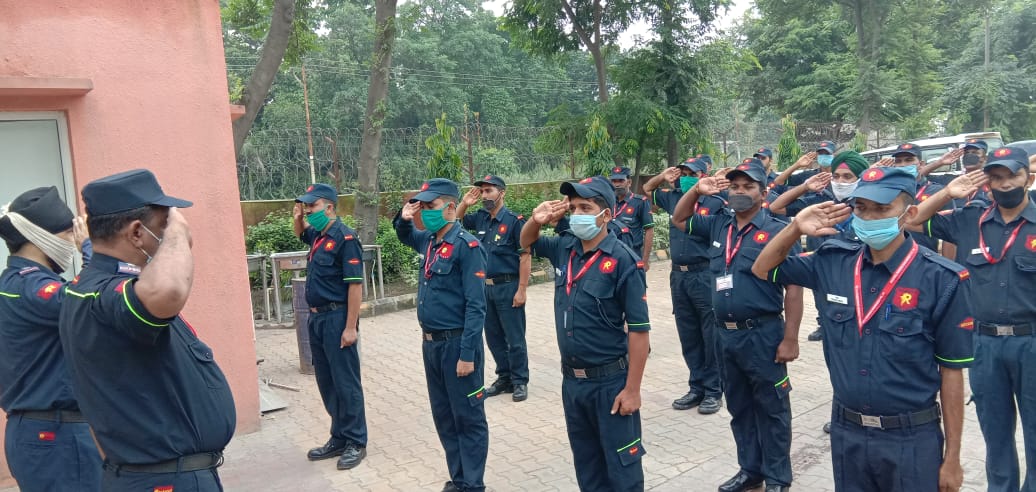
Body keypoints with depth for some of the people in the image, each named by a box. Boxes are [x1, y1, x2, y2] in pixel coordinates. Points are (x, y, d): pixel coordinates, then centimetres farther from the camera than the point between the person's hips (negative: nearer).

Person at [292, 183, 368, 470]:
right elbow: (300, 232, 35)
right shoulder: (318, 236, 10)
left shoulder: (344, 238, -15)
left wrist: (351, 328, -21)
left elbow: (355, 285, -19)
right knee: (326, 382, 14)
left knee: (345, 383, 0)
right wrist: (297, 217, 12)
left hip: (337, 319, -9)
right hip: (317, 318, 9)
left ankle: (356, 443, 13)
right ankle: (339, 438, 26)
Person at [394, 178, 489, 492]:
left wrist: (467, 354, -22)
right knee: (443, 415, 17)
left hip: (456, 343, -8)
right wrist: (404, 219, 8)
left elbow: (475, 306, -19)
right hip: (430, 342, 8)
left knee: (468, 418, 5)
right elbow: (405, 237, 32)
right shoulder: (429, 240, 7)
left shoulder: (466, 245, -16)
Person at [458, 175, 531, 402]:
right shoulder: (481, 217, 5)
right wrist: (465, 203, -1)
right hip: (486, 287, 7)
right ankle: (504, 378, 28)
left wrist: (521, 290, -17)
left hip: (508, 287, -7)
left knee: (514, 338, 3)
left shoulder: (514, 220, -13)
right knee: (493, 336, 15)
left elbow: (525, 256, -14)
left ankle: (520, 381, 16)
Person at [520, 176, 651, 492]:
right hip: (572, 379, 6)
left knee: (620, 464, 8)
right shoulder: (565, 249, 1)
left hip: (610, 381, -6)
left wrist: (632, 389, -16)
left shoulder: (622, 260, -18)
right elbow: (527, 243, 21)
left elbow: (638, 329, -17)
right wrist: (537, 220, -2)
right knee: (586, 460, 21)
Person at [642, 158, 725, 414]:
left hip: (705, 275, -6)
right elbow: (647, 189, 24)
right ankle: (697, 388, 25)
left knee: (711, 336, 3)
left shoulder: (716, 202, -9)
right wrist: (663, 177, 7)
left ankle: (714, 391, 15)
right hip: (679, 276, 6)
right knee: (688, 335, 13)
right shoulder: (674, 197, 9)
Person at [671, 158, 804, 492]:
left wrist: (790, 338, -15)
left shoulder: (776, 231, -10)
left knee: (771, 409, 8)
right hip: (726, 334, 6)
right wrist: (696, 191, 3)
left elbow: (793, 287, -12)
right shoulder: (719, 225, 7)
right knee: (739, 407, 17)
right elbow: (679, 220, 21)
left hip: (763, 334, -6)